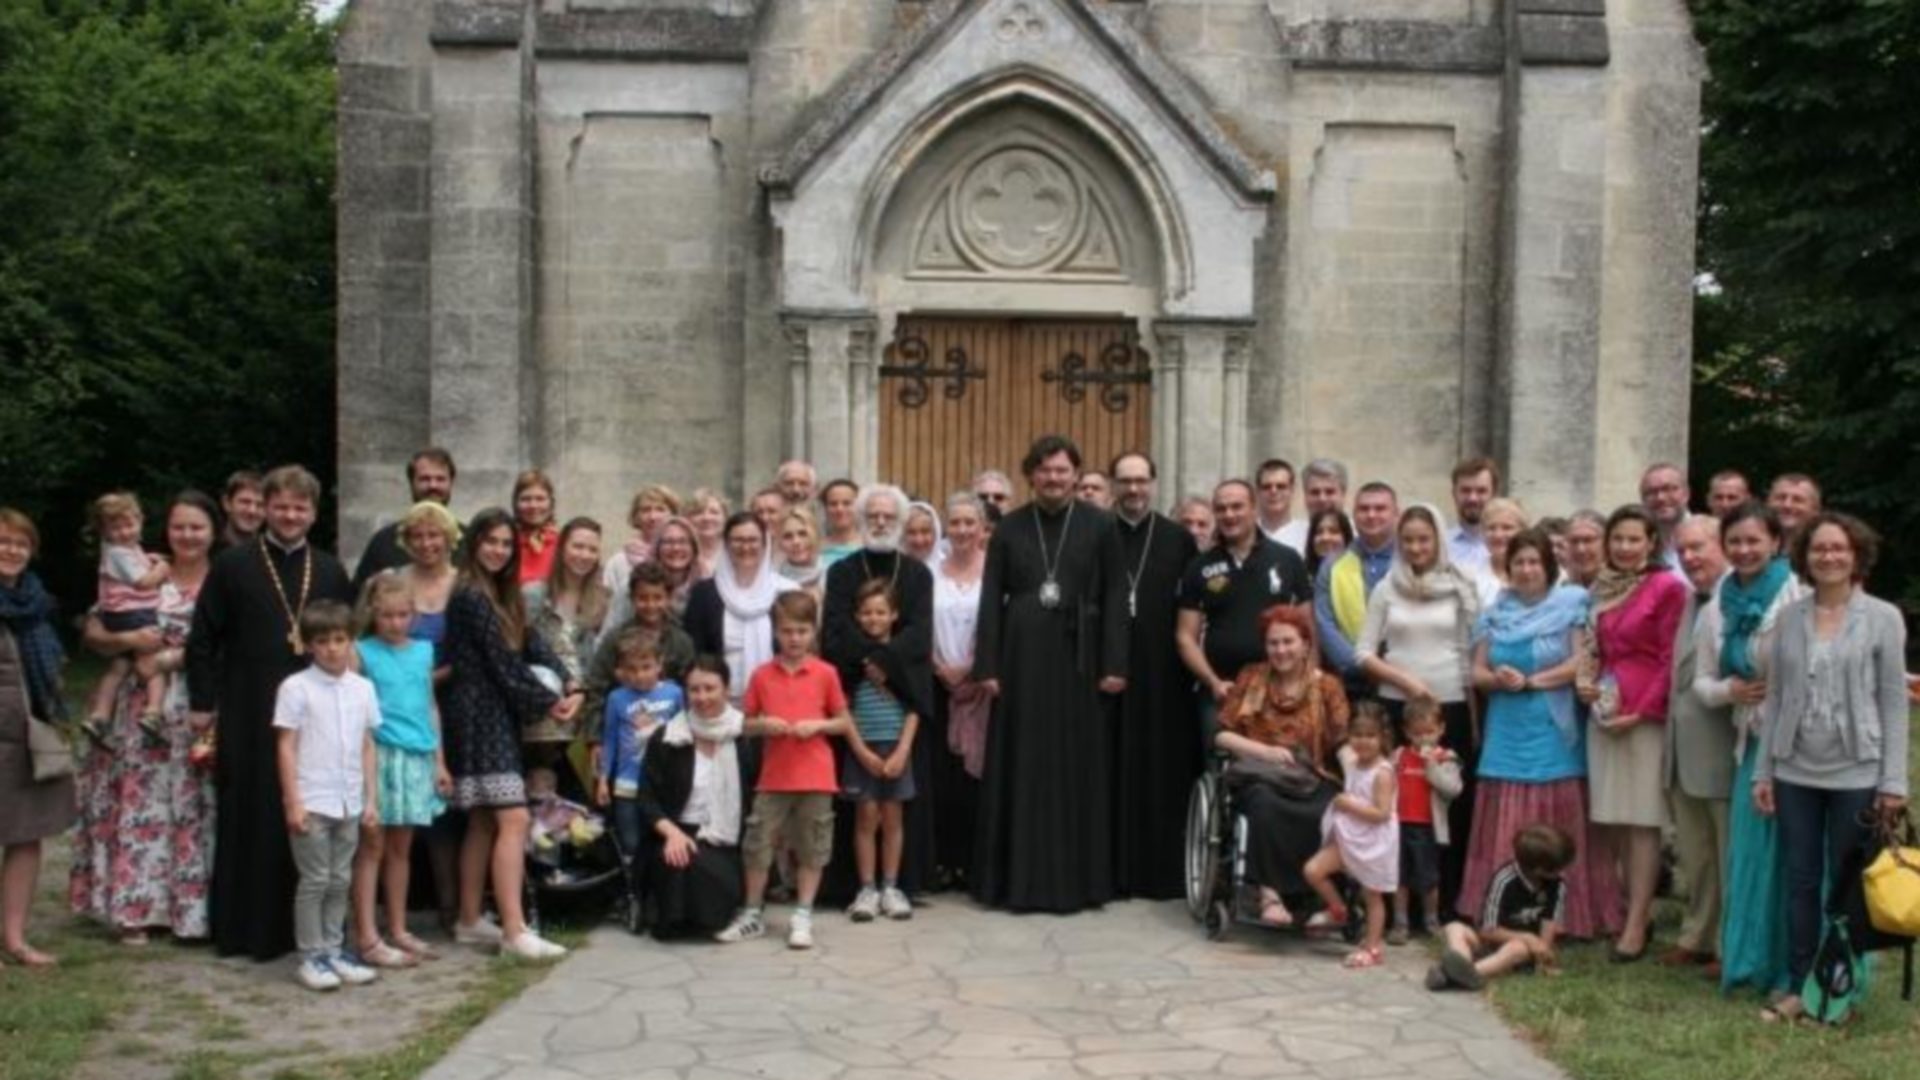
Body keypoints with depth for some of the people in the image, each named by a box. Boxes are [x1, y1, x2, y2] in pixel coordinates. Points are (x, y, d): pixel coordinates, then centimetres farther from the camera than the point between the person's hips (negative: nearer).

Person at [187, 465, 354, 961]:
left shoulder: (331, 572, 11)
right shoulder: (232, 565, 2)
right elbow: (203, 640, 2)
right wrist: (203, 702, -2)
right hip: (248, 716, -2)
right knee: (250, 822, 1)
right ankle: (244, 929, 10)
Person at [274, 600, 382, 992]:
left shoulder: (362, 688, 7)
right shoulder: (297, 687, -5)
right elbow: (286, 747, -6)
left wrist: (371, 799, 9)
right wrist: (293, 802, -11)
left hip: (349, 803, 4)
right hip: (312, 802, -4)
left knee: (340, 880, 10)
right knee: (314, 880, 1)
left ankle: (332, 950, 19)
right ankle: (310, 956, 9)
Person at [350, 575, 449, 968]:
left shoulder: (424, 651, 11)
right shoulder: (362, 652, -3)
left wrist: (439, 762, 15)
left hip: (416, 758, 5)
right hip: (378, 755, -4)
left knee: (401, 847, 12)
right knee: (372, 845, 0)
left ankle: (398, 930, 21)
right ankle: (366, 938, 4)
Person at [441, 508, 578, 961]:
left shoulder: (502, 596, 16)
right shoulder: (470, 596, -12)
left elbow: (533, 646, 7)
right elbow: (503, 664, -13)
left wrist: (568, 688, -7)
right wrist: (547, 703, -5)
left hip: (496, 717, 9)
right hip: (479, 716, -9)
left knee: (483, 823, 12)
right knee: (513, 821, -14)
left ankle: (470, 922, 19)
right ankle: (514, 930, -16)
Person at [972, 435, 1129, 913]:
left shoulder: (1100, 525, 2)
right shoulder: (1008, 528, 5)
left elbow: (1114, 597, 1)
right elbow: (991, 599, 4)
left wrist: (1113, 664, -6)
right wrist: (987, 666, -3)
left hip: (1076, 659, -1)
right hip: (1021, 658, 1)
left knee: (1077, 766, 4)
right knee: (1020, 767, 5)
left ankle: (1075, 879, 13)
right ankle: (1018, 879, 12)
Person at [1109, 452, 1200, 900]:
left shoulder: (1179, 539, 7)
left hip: (1163, 671, 1)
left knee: (1164, 768, 4)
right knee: (1113, 770, 3)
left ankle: (1162, 870, 13)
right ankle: (1111, 870, 11)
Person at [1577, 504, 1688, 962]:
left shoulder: (1668, 588, -6)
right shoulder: (1602, 589, 14)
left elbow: (1672, 660, -9)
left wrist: (1642, 711, -14)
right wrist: (1584, 680, 5)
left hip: (1645, 716, -6)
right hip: (1605, 713, 6)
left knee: (1642, 820, -4)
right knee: (1612, 819, 8)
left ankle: (1636, 924, 0)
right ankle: (1632, 906, 19)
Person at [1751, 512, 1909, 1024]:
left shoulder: (1883, 618, -3)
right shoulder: (1790, 617, 5)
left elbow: (1894, 703, -4)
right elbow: (1774, 697, 8)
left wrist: (1893, 782, -7)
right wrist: (1762, 770, 5)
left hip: (1855, 775, -3)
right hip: (1795, 773, 3)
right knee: (1800, 882, 9)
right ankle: (1798, 986, 19)